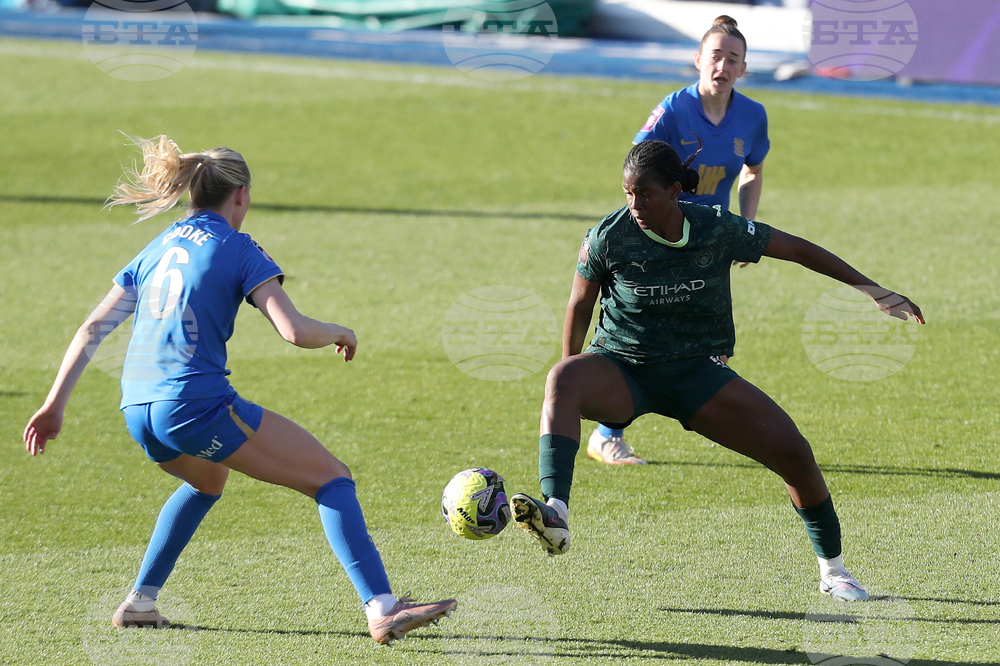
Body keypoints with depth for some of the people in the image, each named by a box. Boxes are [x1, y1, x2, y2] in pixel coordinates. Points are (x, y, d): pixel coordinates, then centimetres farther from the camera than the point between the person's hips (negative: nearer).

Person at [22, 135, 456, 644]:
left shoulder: (157, 250, 21)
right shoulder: (238, 250, 2)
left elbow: (93, 328, 17)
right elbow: (294, 331, -9)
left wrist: (55, 405, 18)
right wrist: (340, 333, 11)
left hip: (138, 411, 7)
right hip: (197, 404, -7)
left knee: (207, 482, 38)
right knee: (331, 478, -3)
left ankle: (140, 603, 30)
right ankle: (382, 609, -19)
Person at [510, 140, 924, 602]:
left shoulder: (720, 230, -11)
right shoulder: (609, 237, -14)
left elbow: (797, 249, 1)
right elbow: (580, 305, 2)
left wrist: (874, 290, 7)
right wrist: (578, 383, 7)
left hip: (697, 373, 2)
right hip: (620, 369, -2)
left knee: (794, 453, -9)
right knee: (562, 379, -38)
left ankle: (832, 569, 14)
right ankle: (555, 515, -54)